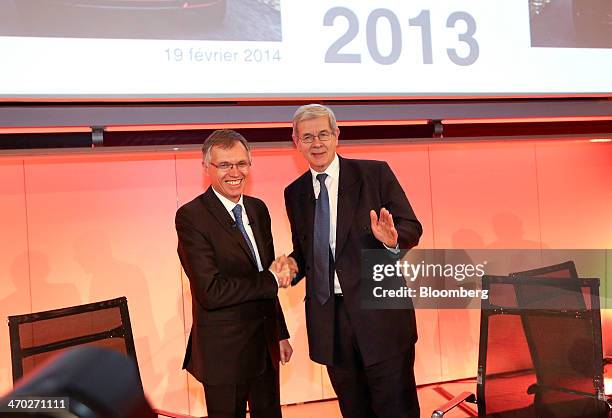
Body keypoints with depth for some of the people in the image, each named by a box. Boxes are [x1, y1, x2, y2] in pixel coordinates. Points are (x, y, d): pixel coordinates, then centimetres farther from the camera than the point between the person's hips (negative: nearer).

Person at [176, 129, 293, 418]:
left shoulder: (258, 209, 7)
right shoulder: (191, 216, -16)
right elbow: (211, 291, -24)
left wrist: (281, 334, 16)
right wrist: (271, 280, -14)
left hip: (266, 345, 7)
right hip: (225, 351, -6)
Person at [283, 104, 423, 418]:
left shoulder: (375, 174, -2)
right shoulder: (294, 193, 9)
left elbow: (412, 227, -3)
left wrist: (392, 238, -25)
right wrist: (293, 264, -4)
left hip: (380, 314, -4)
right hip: (328, 320, 4)